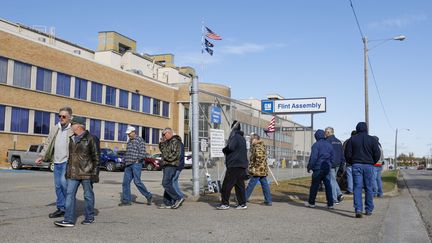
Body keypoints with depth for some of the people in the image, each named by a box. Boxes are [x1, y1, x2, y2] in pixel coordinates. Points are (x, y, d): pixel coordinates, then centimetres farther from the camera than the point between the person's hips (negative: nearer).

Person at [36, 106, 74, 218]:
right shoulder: (54, 129, 13)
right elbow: (47, 144, 17)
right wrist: (41, 156, 7)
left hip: (67, 162, -6)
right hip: (56, 162, 6)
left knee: (64, 182, -18)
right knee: (58, 186, 8)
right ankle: (61, 208, 18)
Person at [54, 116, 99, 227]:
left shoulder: (90, 139, -8)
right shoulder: (72, 139, 13)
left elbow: (96, 157, -8)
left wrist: (95, 173, -12)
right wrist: (67, 171, 19)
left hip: (86, 173, -6)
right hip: (73, 173, 7)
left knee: (88, 195, 6)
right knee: (70, 195, 0)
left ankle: (90, 217, 19)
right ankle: (69, 220, 1)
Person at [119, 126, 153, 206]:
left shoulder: (139, 139, -5)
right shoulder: (129, 141, 20)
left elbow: (142, 151, -13)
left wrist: (138, 160, -14)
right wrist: (125, 161, 14)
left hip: (136, 164, -8)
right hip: (128, 165, 8)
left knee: (137, 182, -11)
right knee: (125, 182, 4)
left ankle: (148, 196, 4)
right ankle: (126, 200, 9)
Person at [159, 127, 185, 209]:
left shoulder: (175, 141, -11)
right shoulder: (168, 142, 20)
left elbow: (176, 154, -21)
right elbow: (162, 150, 29)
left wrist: (168, 158, -14)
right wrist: (161, 143, 14)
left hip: (171, 165, -10)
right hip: (167, 165, 10)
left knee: (166, 183, -15)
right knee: (168, 184, 9)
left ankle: (178, 198, -10)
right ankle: (167, 203, 12)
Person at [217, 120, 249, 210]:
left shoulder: (235, 136, -10)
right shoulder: (242, 138, 18)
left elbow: (231, 147, -23)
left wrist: (224, 149, -2)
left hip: (234, 165, -9)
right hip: (242, 164, 9)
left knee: (227, 184, -4)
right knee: (240, 184, 10)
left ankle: (225, 203, -3)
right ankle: (242, 203, 8)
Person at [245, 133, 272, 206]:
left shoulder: (257, 147, -14)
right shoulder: (261, 146, 18)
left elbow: (259, 158, -25)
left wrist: (255, 167, -20)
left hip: (258, 170, -10)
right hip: (263, 170, 10)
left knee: (250, 185, -1)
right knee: (265, 185, 8)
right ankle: (268, 201, 9)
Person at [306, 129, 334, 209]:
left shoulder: (316, 145, -10)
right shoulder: (329, 145, 10)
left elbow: (313, 157, -15)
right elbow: (332, 156, 15)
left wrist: (309, 167, -7)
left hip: (318, 168, -5)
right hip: (327, 168, 6)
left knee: (314, 185, 5)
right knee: (328, 185, 6)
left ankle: (311, 202, 15)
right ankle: (330, 204, 5)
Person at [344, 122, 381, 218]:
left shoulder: (352, 139, 2)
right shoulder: (372, 140, 3)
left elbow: (347, 154, -1)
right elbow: (377, 154, -1)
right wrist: (372, 162, 15)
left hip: (356, 165, 0)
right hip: (369, 166, 1)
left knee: (357, 187, -4)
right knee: (369, 188, 9)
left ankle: (358, 209, -16)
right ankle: (369, 210, 14)